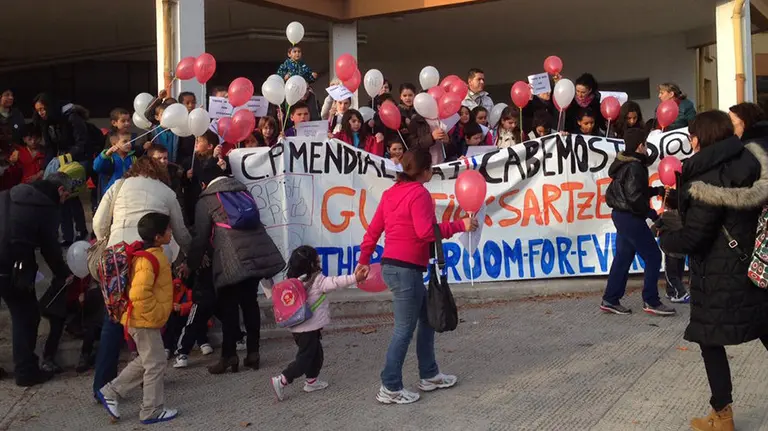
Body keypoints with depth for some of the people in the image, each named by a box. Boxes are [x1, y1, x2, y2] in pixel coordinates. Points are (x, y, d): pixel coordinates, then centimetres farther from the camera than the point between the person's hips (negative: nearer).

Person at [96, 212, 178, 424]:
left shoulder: (151, 255, 9)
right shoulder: (148, 260, -24)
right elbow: (139, 294, -33)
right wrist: (156, 314, -23)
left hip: (143, 320, 10)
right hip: (145, 322, -10)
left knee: (145, 362, 20)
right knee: (155, 363, 1)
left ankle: (110, 392, 25)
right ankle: (152, 411, 12)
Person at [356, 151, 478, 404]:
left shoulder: (392, 193, 13)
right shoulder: (419, 193, -13)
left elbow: (373, 230, 14)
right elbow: (426, 231, -23)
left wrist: (364, 261, 21)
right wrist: (460, 226, -16)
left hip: (392, 266, 10)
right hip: (406, 269, -10)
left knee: (427, 318, 19)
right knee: (405, 329, -1)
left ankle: (429, 376, 28)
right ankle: (390, 388, 6)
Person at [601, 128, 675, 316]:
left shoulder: (625, 164, 12)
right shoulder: (634, 167, -19)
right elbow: (634, 196, -25)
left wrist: (656, 191, 12)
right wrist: (650, 212, -14)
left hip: (622, 215, 10)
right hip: (630, 217, -10)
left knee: (623, 257, 13)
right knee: (653, 257, -2)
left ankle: (610, 300, 15)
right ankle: (651, 302, 3)